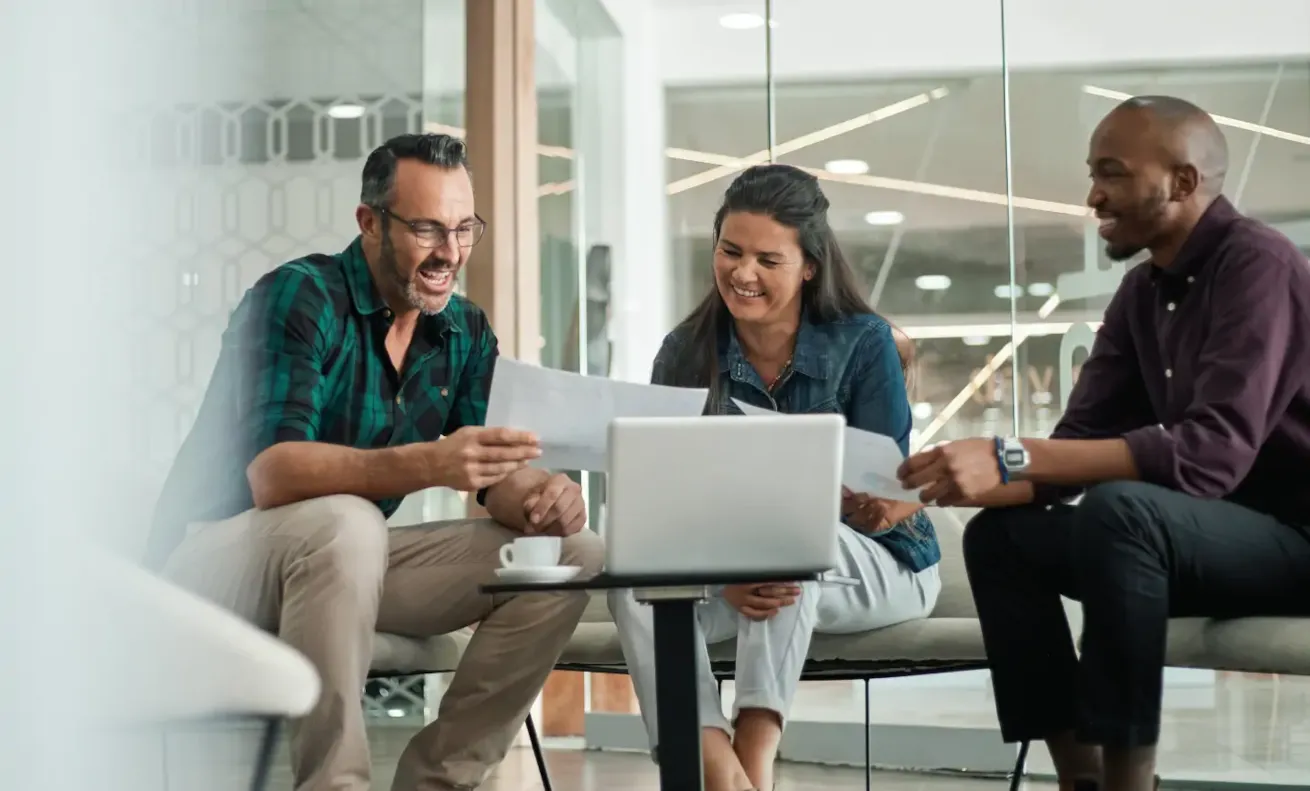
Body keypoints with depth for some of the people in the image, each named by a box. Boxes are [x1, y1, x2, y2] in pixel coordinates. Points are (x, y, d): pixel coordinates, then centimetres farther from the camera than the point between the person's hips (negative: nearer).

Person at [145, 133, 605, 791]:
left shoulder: (466, 331, 2)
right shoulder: (297, 298, -18)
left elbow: (500, 477, -1)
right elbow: (272, 475, -32)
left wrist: (542, 495, -26)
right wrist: (425, 464, -47)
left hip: (347, 561, 7)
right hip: (218, 554, -7)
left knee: (575, 554, -7)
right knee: (343, 523, -39)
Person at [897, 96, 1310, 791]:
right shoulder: (1141, 293, 9)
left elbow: (1213, 452, -31)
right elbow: (1081, 445, 3)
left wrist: (1012, 458, -36)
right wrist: (955, 486, -17)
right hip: (1204, 534, 9)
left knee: (1119, 511, -33)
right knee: (999, 535, -1)